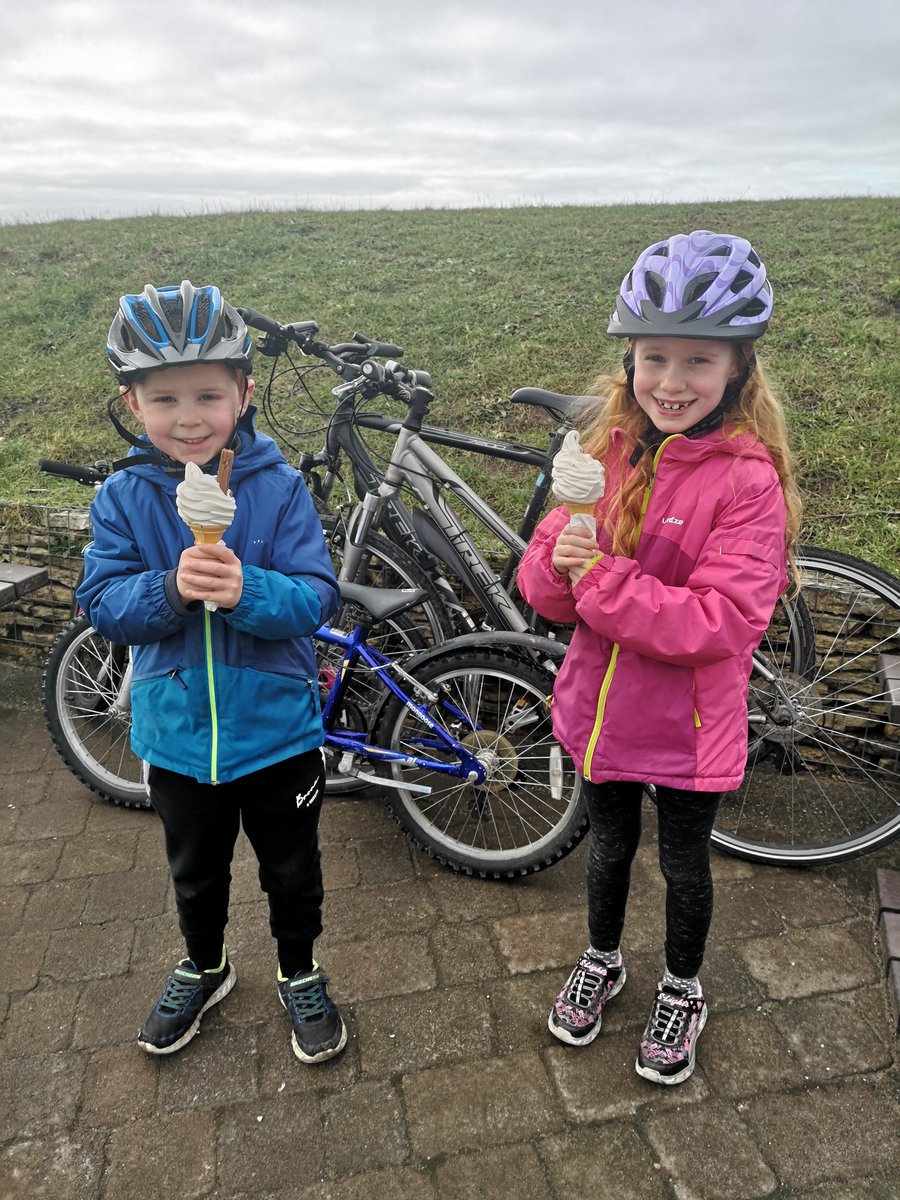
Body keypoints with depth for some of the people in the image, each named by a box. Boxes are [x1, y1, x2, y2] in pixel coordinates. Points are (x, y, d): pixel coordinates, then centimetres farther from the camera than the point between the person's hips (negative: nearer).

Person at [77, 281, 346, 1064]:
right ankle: (203, 969, 53)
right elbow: (103, 606, -11)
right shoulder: (122, 499, -8)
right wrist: (169, 589, -31)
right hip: (176, 734, 2)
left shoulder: (279, 488, -14)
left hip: (277, 728, -2)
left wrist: (245, 590, -37)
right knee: (196, 872, 25)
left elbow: (317, 599, -18)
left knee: (292, 870, 19)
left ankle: (301, 975, 46)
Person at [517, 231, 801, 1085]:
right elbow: (545, 590, -3)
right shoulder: (607, 452, -5)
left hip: (689, 721, -4)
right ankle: (601, 960, 53)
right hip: (598, 703, 4)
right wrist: (559, 559, -26)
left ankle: (681, 991, 48)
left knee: (683, 864, 19)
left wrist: (605, 582, -30)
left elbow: (723, 622, -25)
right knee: (609, 845, 25)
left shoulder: (746, 478, -19)